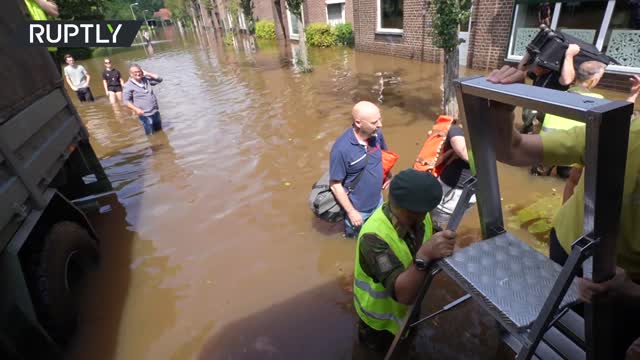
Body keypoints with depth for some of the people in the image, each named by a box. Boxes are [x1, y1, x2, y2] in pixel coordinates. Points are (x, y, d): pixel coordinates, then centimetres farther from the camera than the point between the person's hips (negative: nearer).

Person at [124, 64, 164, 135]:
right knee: (150, 134, 0)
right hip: (144, 115, -5)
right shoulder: (128, 86, -8)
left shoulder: (146, 80, 6)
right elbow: (127, 101, -11)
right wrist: (136, 109, -26)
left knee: (159, 131, 19)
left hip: (155, 111, 5)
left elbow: (159, 79, 9)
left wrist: (147, 74, 0)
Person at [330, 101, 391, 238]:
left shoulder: (376, 134, -13)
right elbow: (335, 185, -23)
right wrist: (351, 211, -19)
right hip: (357, 209, -5)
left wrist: (388, 174, 3)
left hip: (377, 202, 5)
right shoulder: (341, 149, -32)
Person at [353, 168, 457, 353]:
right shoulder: (374, 236, -41)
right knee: (384, 351, 26)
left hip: (409, 305, 6)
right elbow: (403, 294, -46)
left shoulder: (418, 216, -20)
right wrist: (424, 256, -62)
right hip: (381, 320, -6)